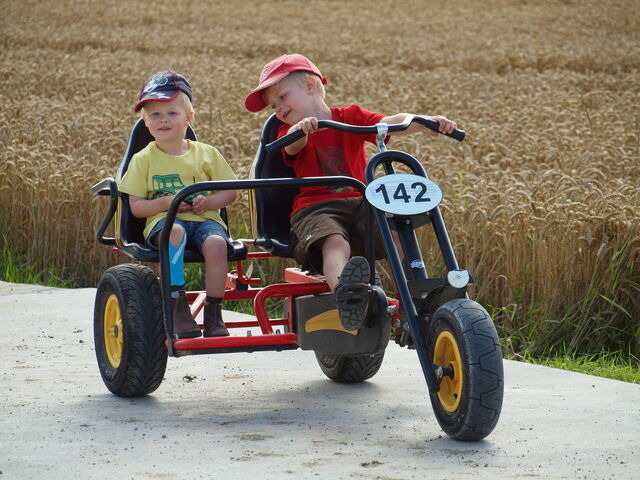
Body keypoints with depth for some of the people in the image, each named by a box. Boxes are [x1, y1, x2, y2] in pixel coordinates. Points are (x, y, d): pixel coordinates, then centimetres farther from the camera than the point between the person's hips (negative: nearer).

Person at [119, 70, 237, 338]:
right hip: (162, 220, -1)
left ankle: (213, 315, -23)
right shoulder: (143, 160, 8)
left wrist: (208, 201, -10)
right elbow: (135, 206, 5)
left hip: (205, 219, 1)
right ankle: (178, 308, -37)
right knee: (175, 232, -38)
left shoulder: (206, 154, 11)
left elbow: (229, 193, 11)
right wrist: (165, 202, -13)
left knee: (216, 243, -33)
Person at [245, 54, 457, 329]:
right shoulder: (290, 132, 15)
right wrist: (299, 129, -37)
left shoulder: (351, 119, 16)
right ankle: (344, 292, -65)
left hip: (361, 203, 2)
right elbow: (293, 147, -12)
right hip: (316, 208, -2)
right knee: (335, 243, -37)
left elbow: (391, 123, -1)